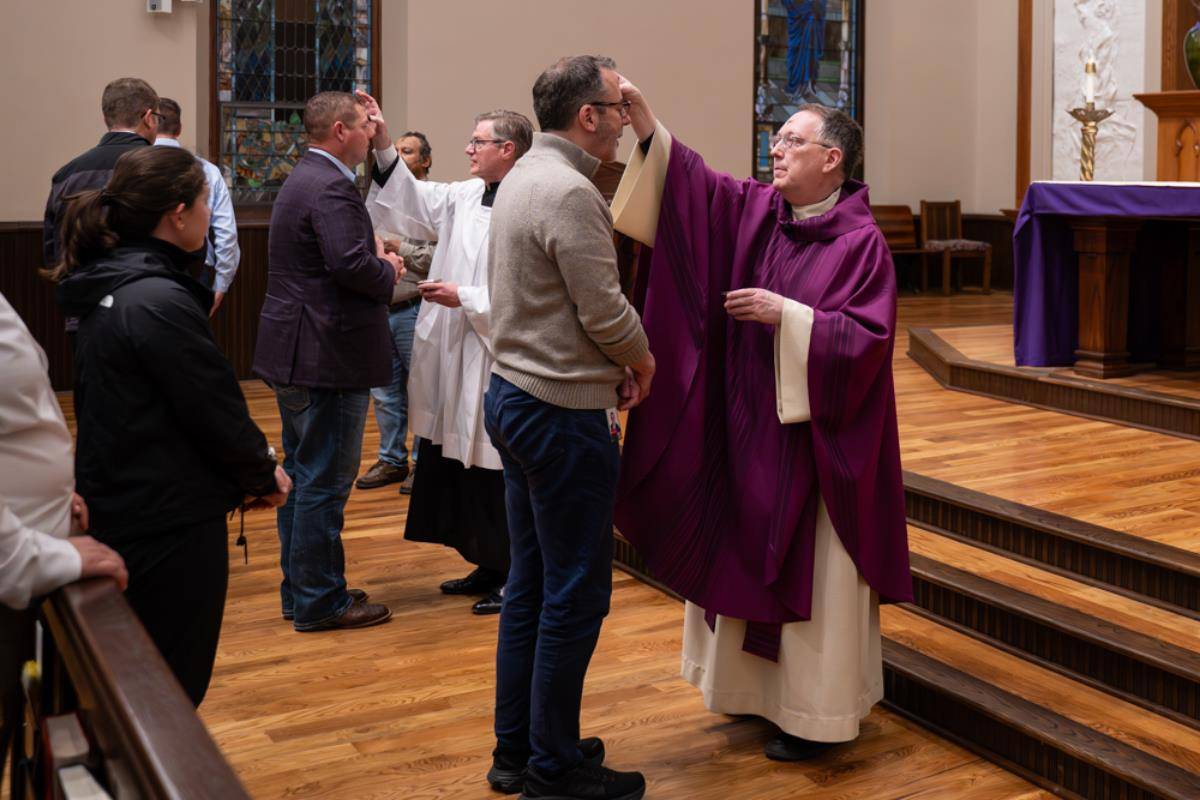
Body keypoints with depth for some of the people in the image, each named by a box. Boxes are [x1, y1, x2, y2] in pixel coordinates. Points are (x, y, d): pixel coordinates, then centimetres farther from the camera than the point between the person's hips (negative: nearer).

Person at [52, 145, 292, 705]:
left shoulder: (109, 285, 6)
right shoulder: (160, 302, -23)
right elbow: (216, 409, -19)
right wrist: (264, 475, -2)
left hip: (116, 506, 9)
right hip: (169, 518, -9)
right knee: (175, 685, 6)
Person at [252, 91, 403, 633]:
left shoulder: (304, 179, 17)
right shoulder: (331, 189, -17)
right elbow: (351, 263, -28)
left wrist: (377, 257, 5)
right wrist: (389, 271, -9)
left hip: (295, 353, 11)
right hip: (328, 359, -11)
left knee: (301, 473, 16)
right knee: (325, 481, -2)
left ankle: (300, 591, 27)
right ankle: (319, 603, 7)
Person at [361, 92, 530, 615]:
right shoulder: (465, 197, 10)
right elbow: (413, 201, 19)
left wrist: (464, 298, -16)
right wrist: (384, 147, 11)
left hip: (493, 366, -9)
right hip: (453, 361, 9)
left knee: (494, 472, 1)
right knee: (458, 467, 16)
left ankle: (512, 576, 17)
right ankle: (487, 564, 30)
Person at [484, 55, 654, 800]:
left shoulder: (524, 176, 12)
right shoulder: (570, 192, -18)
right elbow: (605, 311, -19)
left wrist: (610, 364, 10)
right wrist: (643, 362, 1)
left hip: (515, 395, 10)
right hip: (563, 412, -10)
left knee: (530, 585, 16)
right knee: (575, 596, 1)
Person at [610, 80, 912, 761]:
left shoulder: (861, 243, -13)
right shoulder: (756, 209, 4)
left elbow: (865, 340, -19)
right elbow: (694, 182, -5)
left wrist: (786, 314, -24)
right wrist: (646, 123, -17)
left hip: (816, 435, -6)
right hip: (750, 424, 7)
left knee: (811, 570, 4)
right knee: (749, 557, 16)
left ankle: (818, 711, 20)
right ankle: (758, 683, 34)